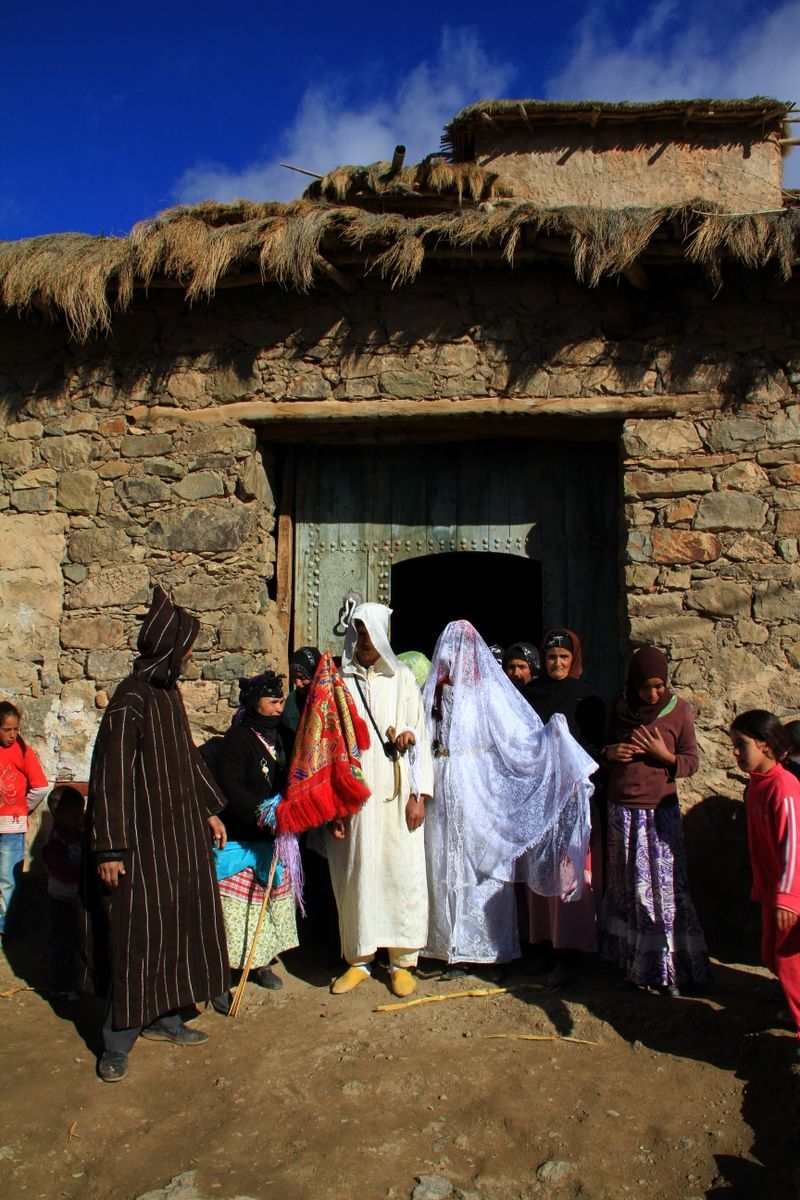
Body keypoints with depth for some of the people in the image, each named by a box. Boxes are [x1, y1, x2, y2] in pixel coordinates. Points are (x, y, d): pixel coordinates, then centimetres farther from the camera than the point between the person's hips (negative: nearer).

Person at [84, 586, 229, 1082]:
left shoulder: (169, 691, 7)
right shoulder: (131, 699, -19)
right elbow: (110, 775, -20)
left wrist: (210, 809, 18)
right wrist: (108, 848, -20)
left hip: (180, 829, 9)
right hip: (143, 838, -8)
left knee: (177, 923, 15)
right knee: (136, 933, 1)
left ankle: (163, 1017, 30)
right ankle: (118, 1041, 16)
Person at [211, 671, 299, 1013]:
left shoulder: (282, 738, 8)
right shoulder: (237, 741, -14)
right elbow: (231, 791, -22)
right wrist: (263, 815, -31)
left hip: (275, 838, 7)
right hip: (240, 841, -7)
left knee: (272, 902, 16)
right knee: (236, 906, -4)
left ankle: (262, 963, 33)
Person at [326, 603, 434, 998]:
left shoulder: (402, 677, 6)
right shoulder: (339, 681, 4)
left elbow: (419, 735, 5)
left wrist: (419, 794, -2)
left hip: (397, 794, 0)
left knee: (403, 872, 2)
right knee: (356, 873, 6)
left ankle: (401, 961, 18)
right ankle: (359, 959, 22)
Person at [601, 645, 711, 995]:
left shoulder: (679, 710, -4)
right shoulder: (620, 710, 4)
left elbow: (691, 763, 0)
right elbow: (604, 748, 16)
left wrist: (664, 755, -18)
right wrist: (609, 752, -6)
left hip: (660, 811, -3)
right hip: (622, 810, 3)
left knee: (664, 886, -2)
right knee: (629, 886, 10)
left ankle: (667, 967, 13)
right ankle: (634, 963, 23)